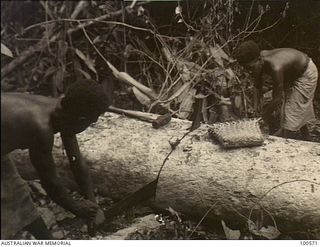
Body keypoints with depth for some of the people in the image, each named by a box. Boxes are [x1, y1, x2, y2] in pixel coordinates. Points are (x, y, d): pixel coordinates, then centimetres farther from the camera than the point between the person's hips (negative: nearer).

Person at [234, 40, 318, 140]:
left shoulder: (275, 68, -44)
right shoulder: (259, 59, -20)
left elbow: (279, 97, -34)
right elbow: (258, 88, -8)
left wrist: (266, 112, -20)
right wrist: (255, 109, -10)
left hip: (306, 73, -8)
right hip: (292, 73, 8)